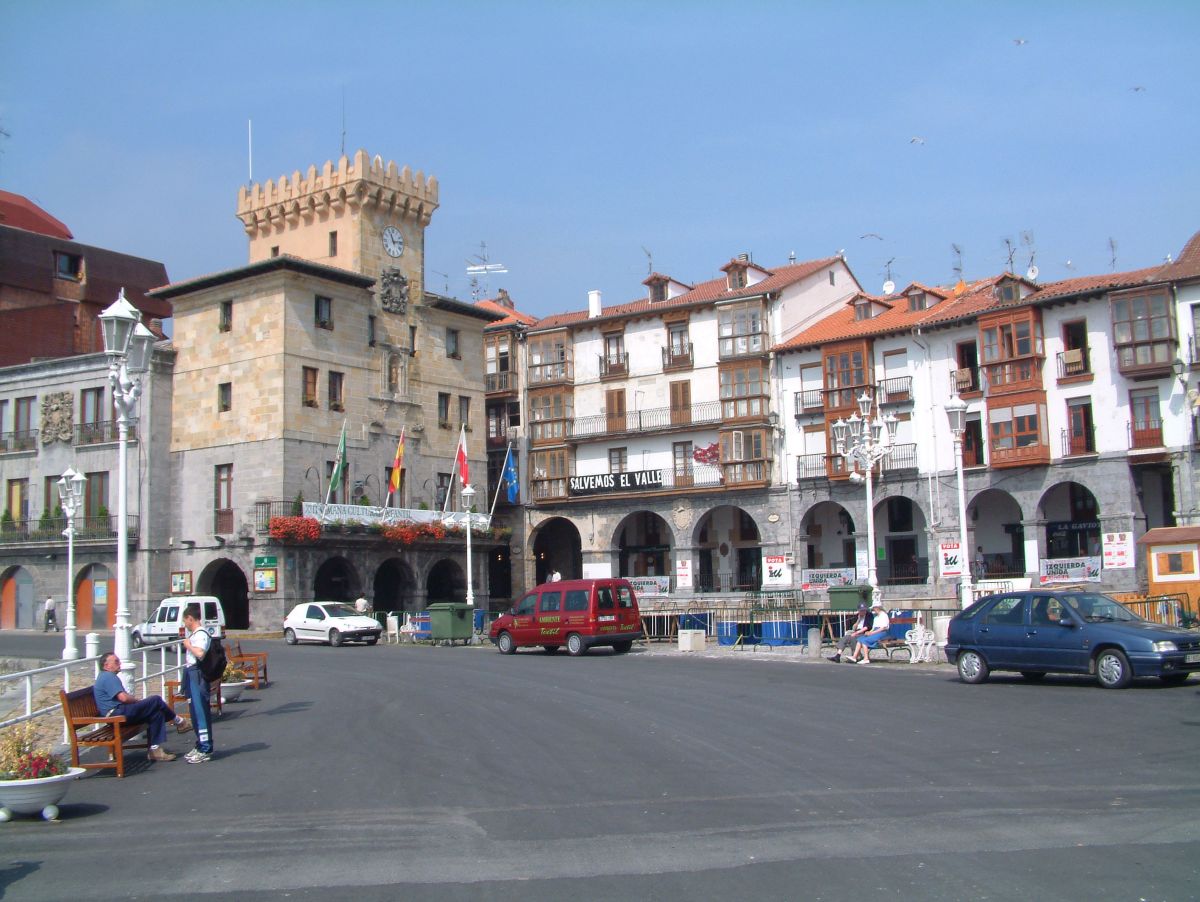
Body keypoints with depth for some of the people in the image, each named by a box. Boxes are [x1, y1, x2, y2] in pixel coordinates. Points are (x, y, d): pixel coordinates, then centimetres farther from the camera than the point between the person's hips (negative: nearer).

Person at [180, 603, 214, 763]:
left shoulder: (201, 634, -14)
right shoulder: (193, 634, 17)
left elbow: (200, 653, -29)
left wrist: (188, 645, -17)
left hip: (197, 675, -10)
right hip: (192, 675, 10)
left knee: (200, 712, -8)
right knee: (195, 712, 14)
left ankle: (205, 750, -7)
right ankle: (201, 746, 22)